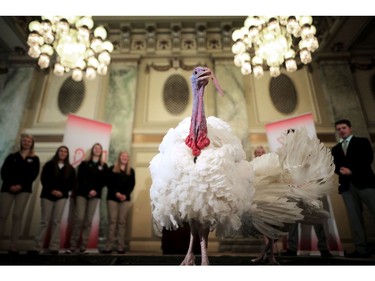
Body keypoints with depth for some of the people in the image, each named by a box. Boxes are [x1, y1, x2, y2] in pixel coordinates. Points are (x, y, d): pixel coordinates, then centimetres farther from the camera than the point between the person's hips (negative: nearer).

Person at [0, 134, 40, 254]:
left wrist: (21, 185, -13)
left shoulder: (34, 159, 11)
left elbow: (33, 175, 0)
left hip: (24, 189, -1)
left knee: (17, 215, -7)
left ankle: (13, 246, -7)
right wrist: (10, 185, -11)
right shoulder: (12, 156, 15)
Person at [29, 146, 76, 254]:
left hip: (62, 196, 1)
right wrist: (51, 190, -13)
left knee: (56, 221, 0)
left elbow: (72, 183, 5)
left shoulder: (70, 168, 9)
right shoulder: (49, 165, 6)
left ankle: (54, 247, 2)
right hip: (48, 195, -1)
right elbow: (43, 179, -2)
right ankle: (37, 247, 3)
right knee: (45, 221, -2)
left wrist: (62, 191, -10)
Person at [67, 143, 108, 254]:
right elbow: (80, 178, -1)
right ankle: (73, 246, -2)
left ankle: (83, 247, 3)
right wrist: (89, 189, -13)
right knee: (79, 218, -9)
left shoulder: (104, 166, 12)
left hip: (95, 195, 1)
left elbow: (103, 181, 5)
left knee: (89, 220, -1)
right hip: (82, 193, -1)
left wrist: (95, 191, -10)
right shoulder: (84, 163, 9)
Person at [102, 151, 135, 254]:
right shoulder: (112, 169, 7)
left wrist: (125, 195, -11)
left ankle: (121, 247, 5)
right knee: (112, 221, -3)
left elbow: (132, 185, 3)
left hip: (125, 199, 1)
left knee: (122, 222, 2)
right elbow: (109, 183, -2)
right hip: (112, 197, -1)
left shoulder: (131, 171, 11)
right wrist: (116, 193, -14)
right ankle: (108, 247, 2)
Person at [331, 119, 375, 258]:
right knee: (354, 218, -1)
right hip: (347, 185, 4)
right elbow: (334, 166, 12)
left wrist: (352, 170, -14)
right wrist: (340, 170, -10)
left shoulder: (362, 142, 10)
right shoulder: (335, 149, 21)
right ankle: (361, 249, 0)